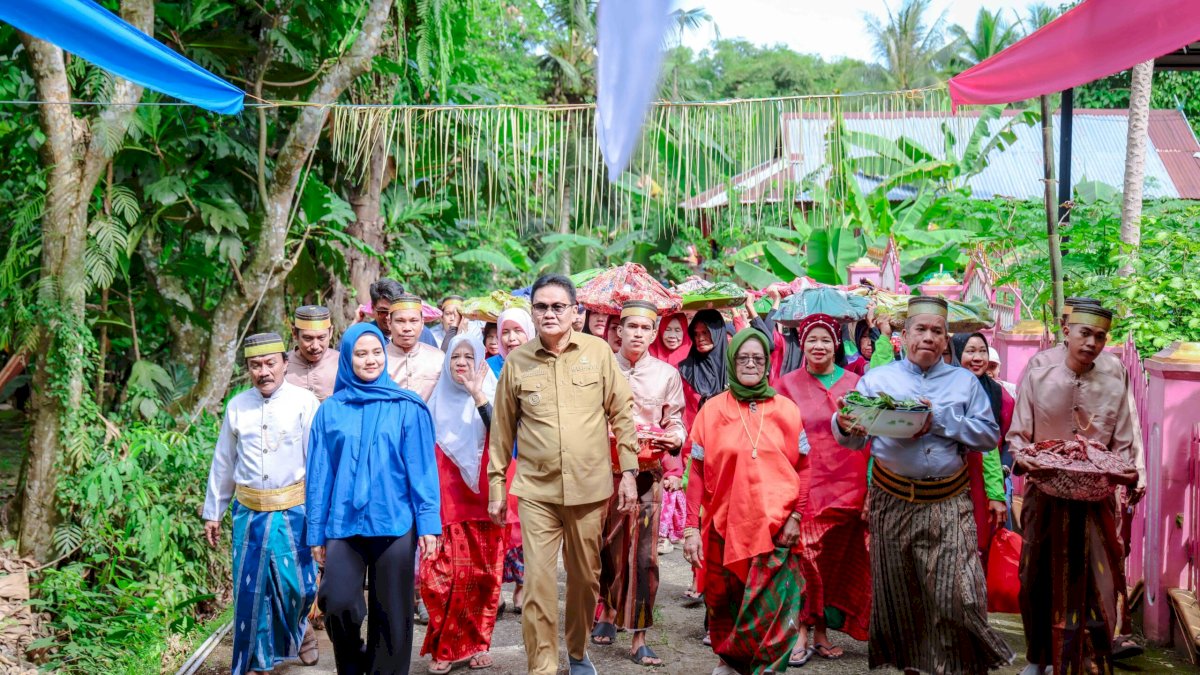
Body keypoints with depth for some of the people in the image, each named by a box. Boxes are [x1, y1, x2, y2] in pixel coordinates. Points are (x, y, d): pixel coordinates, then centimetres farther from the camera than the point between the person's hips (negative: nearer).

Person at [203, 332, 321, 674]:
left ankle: (300, 632, 36)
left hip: (294, 510, -3)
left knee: (298, 584, 3)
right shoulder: (237, 407, 3)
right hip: (250, 513, 3)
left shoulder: (304, 402, -8)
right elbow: (223, 463, 12)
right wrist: (213, 512, 15)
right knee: (251, 589, 7)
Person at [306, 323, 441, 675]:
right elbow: (319, 474, 8)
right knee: (338, 603, -13)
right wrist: (317, 532, 7)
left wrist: (428, 523, -5)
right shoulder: (330, 410, 5)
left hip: (394, 523, 0)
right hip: (343, 523, 1)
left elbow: (422, 468, 0)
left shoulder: (407, 408, 1)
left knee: (391, 614, 6)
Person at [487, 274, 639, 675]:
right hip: (536, 491, 0)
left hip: (590, 487, 1)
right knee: (538, 582, -4)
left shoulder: (598, 352, -1)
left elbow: (622, 414, 3)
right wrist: (496, 485, 7)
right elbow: (502, 429, 7)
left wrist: (628, 472, 0)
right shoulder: (516, 361, 1)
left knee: (586, 578, 13)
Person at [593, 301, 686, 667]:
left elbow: (674, 420, 10)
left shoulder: (667, 374, 5)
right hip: (607, 469, 0)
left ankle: (638, 637, 1)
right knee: (607, 545, 8)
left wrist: (675, 436, -10)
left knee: (643, 552, -4)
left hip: (648, 472, 0)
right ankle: (609, 610, 32)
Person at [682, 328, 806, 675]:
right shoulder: (712, 410, 1)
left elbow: (802, 468, 4)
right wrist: (691, 528, -4)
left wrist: (796, 516, -6)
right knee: (725, 601, 13)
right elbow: (697, 472, 0)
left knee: (771, 606, -4)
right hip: (725, 524, 1)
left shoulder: (786, 410, 3)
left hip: (774, 526, -1)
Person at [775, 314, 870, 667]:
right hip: (804, 483, -1)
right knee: (805, 557, -7)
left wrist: (870, 486, 1)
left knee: (836, 561, 7)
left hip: (846, 486, 2)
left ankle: (821, 631, 19)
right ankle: (802, 633, 1)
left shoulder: (854, 383, 6)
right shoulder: (788, 383, 5)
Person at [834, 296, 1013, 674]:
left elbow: (990, 435, 0)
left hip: (949, 504, 0)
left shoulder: (965, 382, 9)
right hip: (893, 501, 0)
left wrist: (942, 421, -13)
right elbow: (854, 440, 1)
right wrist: (844, 425, -23)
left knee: (957, 595, -6)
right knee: (899, 595, 10)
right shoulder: (877, 379, 7)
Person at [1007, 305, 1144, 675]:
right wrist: (1025, 459, -20)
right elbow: (1017, 436, -1)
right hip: (1045, 496, 0)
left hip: (1095, 500, 0)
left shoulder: (1114, 385, -1)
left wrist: (1131, 473, -17)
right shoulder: (1038, 378, -4)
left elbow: (1123, 446, 1)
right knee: (1040, 581, 10)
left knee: (1094, 586, -2)